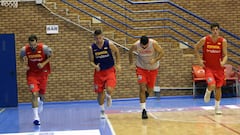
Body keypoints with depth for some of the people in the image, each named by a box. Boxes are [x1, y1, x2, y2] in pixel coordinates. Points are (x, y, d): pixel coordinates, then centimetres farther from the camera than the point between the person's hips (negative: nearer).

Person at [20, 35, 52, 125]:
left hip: (42, 73, 1)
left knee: (42, 93, 13)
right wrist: (25, 65, -12)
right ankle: (36, 117, -12)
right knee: (34, 94, -14)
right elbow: (21, 58, 7)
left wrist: (43, 63, -16)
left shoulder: (43, 48, -19)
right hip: (31, 74, -1)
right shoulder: (24, 49, -14)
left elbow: (51, 55, -3)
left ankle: (41, 102, 53)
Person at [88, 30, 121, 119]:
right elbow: (91, 61, -1)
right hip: (99, 71, 2)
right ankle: (102, 111, 27)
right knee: (100, 92, 5)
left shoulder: (109, 44, -12)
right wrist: (95, 66, -23)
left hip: (110, 70, -2)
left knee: (109, 90, -20)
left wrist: (117, 64, 5)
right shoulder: (91, 48, -9)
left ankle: (108, 96, 19)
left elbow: (117, 52, 6)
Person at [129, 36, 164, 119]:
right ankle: (143, 110, -13)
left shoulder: (153, 43, -26)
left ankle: (146, 94, 47)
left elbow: (162, 53, -15)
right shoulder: (136, 45, -21)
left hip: (153, 68, 1)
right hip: (141, 68, -1)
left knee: (150, 89, 8)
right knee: (142, 88, -14)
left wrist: (155, 60, -32)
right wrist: (131, 64, -4)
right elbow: (130, 52, 1)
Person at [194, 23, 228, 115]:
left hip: (219, 68, 2)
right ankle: (208, 92, 17)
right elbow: (196, 48, 6)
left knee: (218, 87, 7)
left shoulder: (223, 41, -8)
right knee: (212, 85, -20)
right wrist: (199, 59, -2)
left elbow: (225, 55, -4)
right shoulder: (204, 40, -10)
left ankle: (217, 107, 22)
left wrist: (223, 62, -26)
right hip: (208, 67, -2)